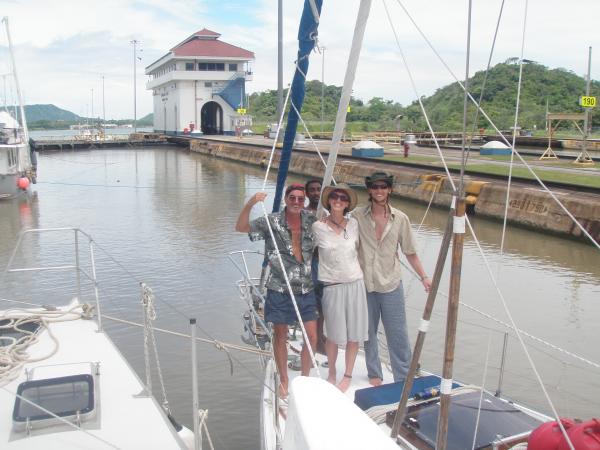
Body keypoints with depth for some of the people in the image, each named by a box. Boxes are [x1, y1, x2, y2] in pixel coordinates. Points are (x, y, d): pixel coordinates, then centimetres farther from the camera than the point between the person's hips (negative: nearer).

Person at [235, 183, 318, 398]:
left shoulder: (312, 221, 2)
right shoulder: (272, 222, -6)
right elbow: (241, 227, -13)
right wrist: (250, 204, -28)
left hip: (306, 288, 3)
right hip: (279, 289, -2)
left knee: (312, 337, 3)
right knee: (280, 336, 11)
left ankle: (305, 378, 25)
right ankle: (284, 380, 28)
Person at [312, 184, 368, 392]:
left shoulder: (353, 224, 3)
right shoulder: (318, 227, -6)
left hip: (355, 284, 3)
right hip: (332, 286, -2)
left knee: (354, 334, 7)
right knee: (334, 335, 5)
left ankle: (348, 375, 26)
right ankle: (331, 372, 30)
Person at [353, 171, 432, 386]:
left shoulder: (400, 219, 0)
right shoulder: (358, 216, -4)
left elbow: (410, 252, 6)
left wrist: (424, 277, 1)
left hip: (391, 284, 0)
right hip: (365, 285, 0)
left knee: (398, 334, 4)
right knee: (368, 333, 12)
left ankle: (404, 379, 17)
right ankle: (374, 374, 29)